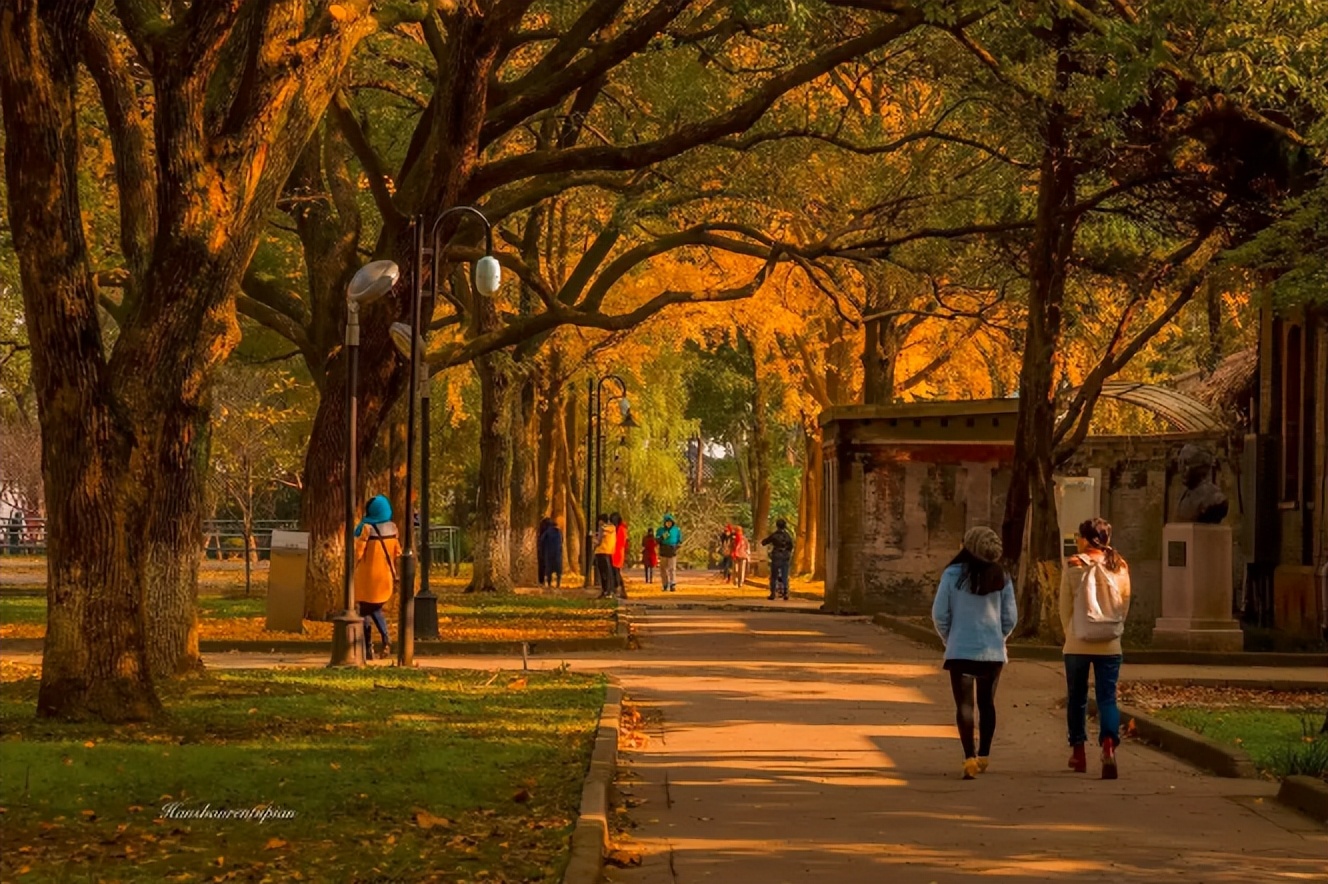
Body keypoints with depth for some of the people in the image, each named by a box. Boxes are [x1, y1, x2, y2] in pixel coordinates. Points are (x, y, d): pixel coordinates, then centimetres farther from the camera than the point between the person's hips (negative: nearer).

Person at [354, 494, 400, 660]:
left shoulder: (366, 528, -15)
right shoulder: (392, 528, 2)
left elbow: (358, 553, -15)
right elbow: (397, 554, 7)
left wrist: (352, 572, -1)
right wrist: (395, 577, 16)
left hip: (367, 577, -5)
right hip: (385, 576, 5)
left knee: (364, 611, 6)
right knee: (376, 609, 22)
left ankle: (368, 647, 2)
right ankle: (385, 636, -1)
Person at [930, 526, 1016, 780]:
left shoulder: (953, 574, -8)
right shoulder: (1002, 578, -1)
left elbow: (939, 613, -5)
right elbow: (1010, 618, 3)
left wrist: (949, 638, 11)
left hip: (961, 651, -3)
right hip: (993, 652, 3)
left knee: (964, 704, -3)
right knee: (987, 703, 17)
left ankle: (970, 757, -17)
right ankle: (983, 756, 23)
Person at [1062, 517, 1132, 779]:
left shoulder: (1073, 565, -6)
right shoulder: (1119, 566, 1)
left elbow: (1065, 606, -1)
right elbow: (1125, 605, 7)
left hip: (1077, 644, -1)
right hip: (1110, 645, 1)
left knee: (1076, 698, 14)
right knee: (1107, 698, 0)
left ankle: (1078, 752, 21)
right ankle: (1109, 746, -23)